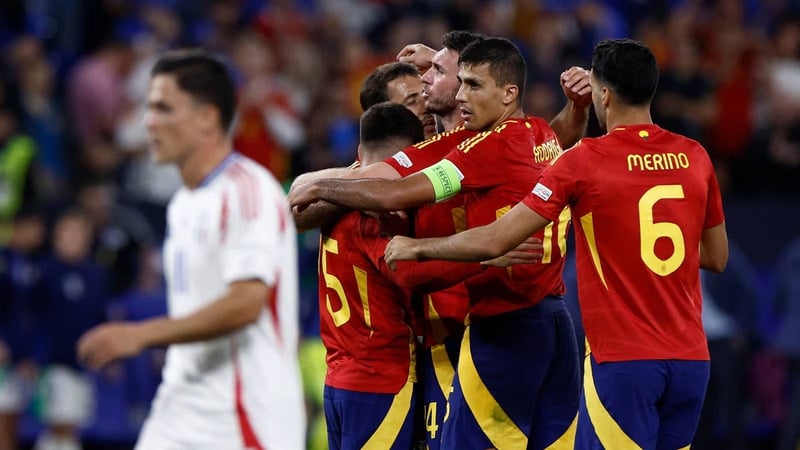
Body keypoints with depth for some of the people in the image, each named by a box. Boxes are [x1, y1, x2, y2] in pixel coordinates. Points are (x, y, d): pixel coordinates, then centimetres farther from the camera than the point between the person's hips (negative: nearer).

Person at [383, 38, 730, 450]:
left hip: (624, 360, -5)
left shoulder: (583, 162, -8)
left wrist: (417, 247, 7)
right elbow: (717, 258, 18)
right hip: (691, 359, 5)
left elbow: (493, 242, -7)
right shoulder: (694, 157, 6)